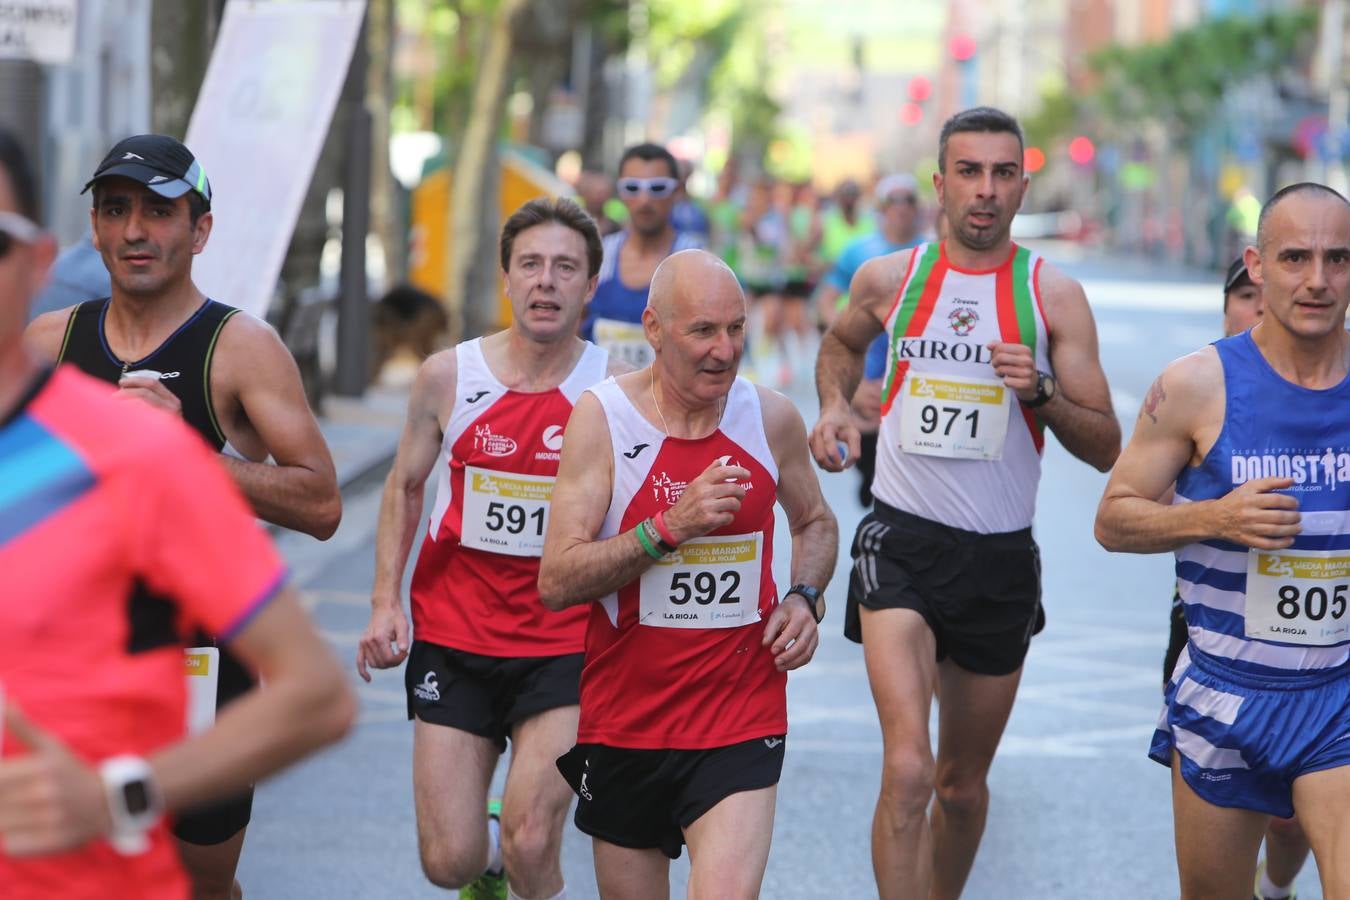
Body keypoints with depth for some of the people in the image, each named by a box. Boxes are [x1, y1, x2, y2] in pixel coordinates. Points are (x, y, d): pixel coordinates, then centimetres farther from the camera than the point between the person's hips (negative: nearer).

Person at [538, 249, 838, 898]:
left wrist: (803, 599, 1)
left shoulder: (772, 418, 0)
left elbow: (815, 523, 21)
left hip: (740, 723, 0)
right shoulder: (601, 417, -8)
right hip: (624, 718, 0)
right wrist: (670, 526, -23)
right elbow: (556, 584, -14)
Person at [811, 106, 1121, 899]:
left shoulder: (1054, 295, -1)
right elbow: (842, 343, 26)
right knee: (908, 768, -21)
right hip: (903, 542, -1)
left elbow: (1106, 449, -2)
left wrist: (1041, 392, -18)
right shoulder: (888, 279, 2)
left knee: (963, 782, 15)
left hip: (1001, 558, 1)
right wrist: (835, 409, 7)